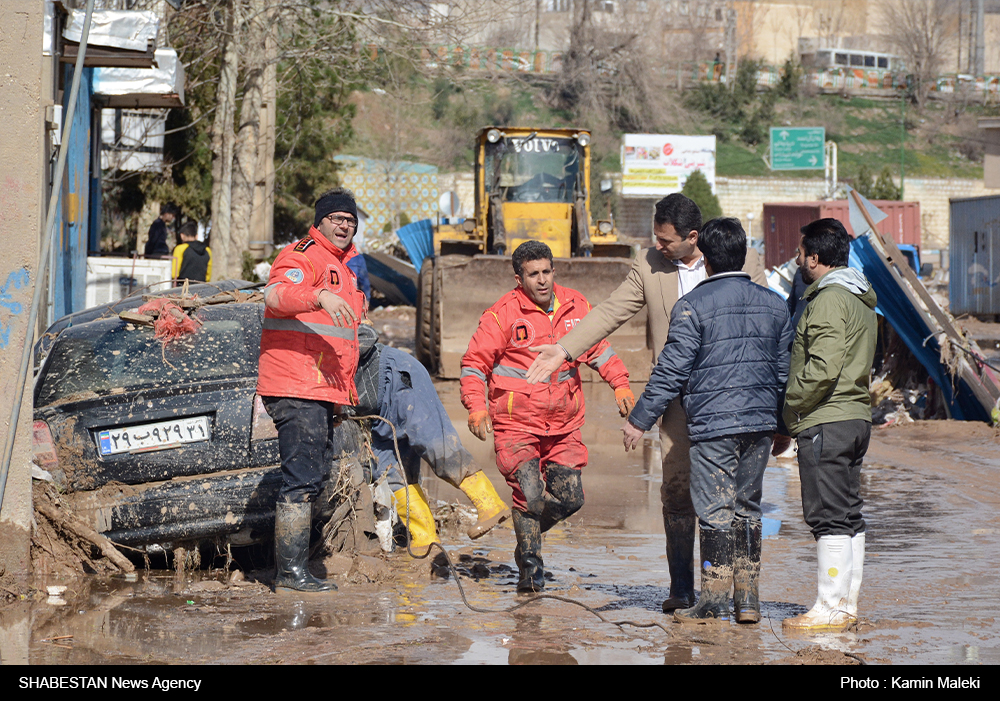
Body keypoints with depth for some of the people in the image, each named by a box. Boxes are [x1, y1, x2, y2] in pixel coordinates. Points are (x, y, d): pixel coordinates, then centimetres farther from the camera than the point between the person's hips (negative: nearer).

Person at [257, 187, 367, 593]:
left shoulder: (344, 267, 25)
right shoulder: (303, 257, -6)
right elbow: (277, 294, -29)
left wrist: (344, 393, 30)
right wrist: (320, 296, -45)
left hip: (325, 392, 10)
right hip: (297, 390, -10)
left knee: (313, 479, 11)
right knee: (302, 479, -13)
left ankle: (293, 567, 17)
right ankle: (290, 570, -12)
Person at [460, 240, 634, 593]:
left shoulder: (576, 306, 6)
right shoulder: (503, 315, -7)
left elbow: (597, 349, 21)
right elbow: (474, 363, -4)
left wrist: (620, 385, 9)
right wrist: (477, 407, -18)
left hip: (564, 427, 4)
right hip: (516, 425, -4)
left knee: (570, 497, 1)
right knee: (530, 493, -15)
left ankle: (529, 529, 31)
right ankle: (529, 566, 3)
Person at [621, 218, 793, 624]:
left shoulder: (693, 306, -8)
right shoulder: (773, 305, 9)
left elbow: (672, 371, -10)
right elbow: (785, 370, 14)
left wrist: (640, 420, -3)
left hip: (712, 423, -5)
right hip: (760, 422, 5)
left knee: (715, 511, -1)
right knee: (748, 509, 13)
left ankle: (715, 604, 0)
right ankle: (748, 601, 13)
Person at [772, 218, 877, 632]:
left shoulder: (829, 300, -14)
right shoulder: (861, 300, 17)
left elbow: (822, 370, -23)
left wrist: (787, 416, -12)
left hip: (825, 424, -10)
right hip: (856, 416, 10)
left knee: (828, 517, -8)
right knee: (848, 516, 12)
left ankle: (830, 608, -8)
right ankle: (847, 604, 16)